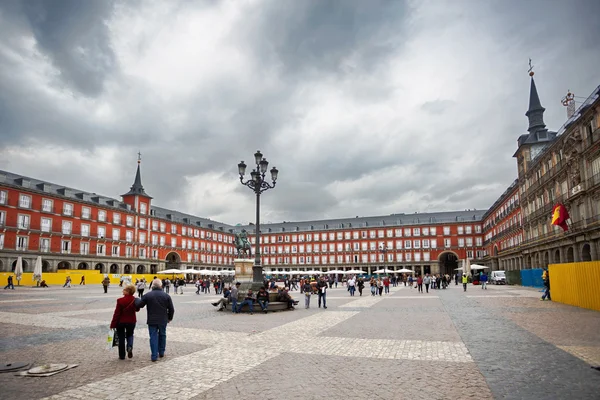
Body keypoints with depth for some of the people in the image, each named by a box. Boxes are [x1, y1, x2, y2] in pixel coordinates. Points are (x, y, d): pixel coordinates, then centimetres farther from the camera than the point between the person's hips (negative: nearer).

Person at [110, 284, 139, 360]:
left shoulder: (120, 300, -20)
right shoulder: (135, 300, -9)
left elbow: (116, 313, -15)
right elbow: (137, 309, 8)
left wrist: (113, 324, -6)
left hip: (121, 322, -3)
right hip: (131, 321, 3)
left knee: (121, 338, 13)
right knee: (130, 335, 24)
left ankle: (122, 355, 20)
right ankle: (130, 346, -5)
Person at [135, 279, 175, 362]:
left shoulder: (147, 295, -7)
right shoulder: (166, 296, -4)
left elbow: (139, 305, -2)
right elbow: (171, 309, -1)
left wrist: (137, 299, 20)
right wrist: (170, 318, 15)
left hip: (152, 320, -1)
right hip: (163, 320, 1)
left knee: (153, 337, 5)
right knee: (162, 335, 18)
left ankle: (154, 355, 3)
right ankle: (161, 353, 28)